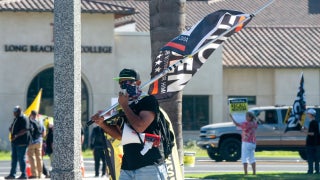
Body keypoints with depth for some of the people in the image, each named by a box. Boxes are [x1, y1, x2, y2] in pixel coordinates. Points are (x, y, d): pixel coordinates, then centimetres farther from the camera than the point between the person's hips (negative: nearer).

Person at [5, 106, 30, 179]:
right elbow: (13, 128, 30)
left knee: (21, 158, -7)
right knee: (14, 158, 11)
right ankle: (12, 174, 16)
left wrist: (16, 135, -28)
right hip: (15, 142, 10)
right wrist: (11, 129, 6)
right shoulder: (15, 119, 18)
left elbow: (25, 130, -22)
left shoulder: (23, 119, -12)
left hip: (21, 142, -10)